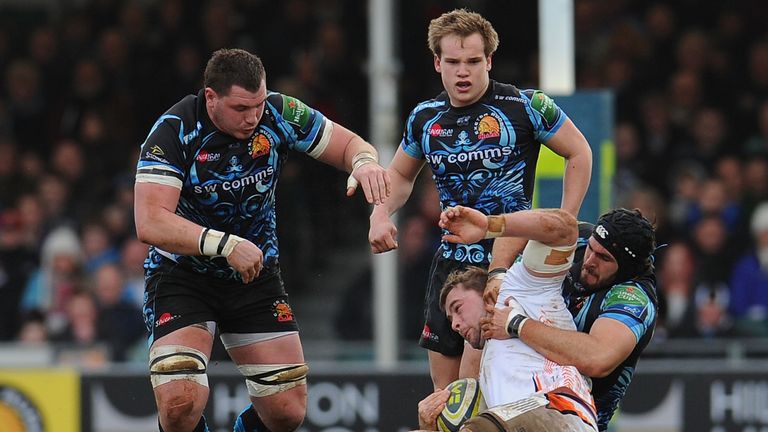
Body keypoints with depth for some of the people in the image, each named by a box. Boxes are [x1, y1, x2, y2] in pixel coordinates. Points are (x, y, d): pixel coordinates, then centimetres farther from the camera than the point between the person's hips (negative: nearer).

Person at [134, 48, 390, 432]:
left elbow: (348, 144, 1)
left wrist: (364, 162, -23)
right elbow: (150, 223, -31)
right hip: (182, 275, -4)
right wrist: (225, 244, -40)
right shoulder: (174, 132, -23)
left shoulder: (277, 113, -12)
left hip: (256, 275, 4)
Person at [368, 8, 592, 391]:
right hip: (451, 262, 6)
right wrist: (380, 214, 3)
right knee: (443, 383, 6)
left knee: (475, 363, -18)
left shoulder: (524, 106, -9)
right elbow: (400, 174, 23)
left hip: (508, 258, -6)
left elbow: (579, 153, 1)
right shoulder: (424, 118, 6)